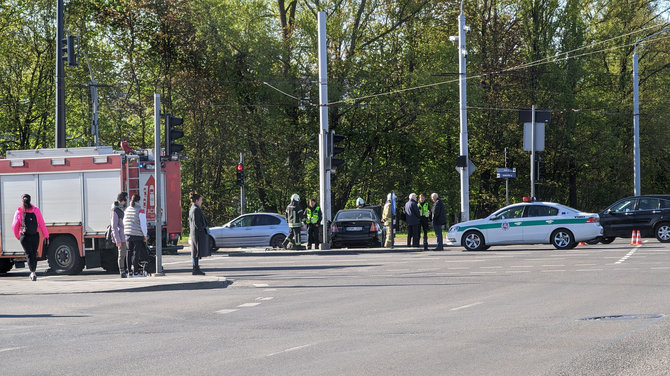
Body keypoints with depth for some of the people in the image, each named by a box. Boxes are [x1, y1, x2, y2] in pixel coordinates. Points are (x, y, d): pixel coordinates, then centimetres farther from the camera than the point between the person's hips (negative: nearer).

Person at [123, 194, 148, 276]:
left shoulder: (127, 210, 7)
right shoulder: (140, 210, -10)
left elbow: (124, 222, 12)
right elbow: (143, 224, -11)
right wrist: (145, 235, -2)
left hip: (128, 234, 5)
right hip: (137, 235, -5)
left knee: (129, 253, 9)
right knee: (136, 253, -1)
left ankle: (129, 271, 10)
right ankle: (135, 272, -2)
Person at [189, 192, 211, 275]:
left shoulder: (192, 209, 16)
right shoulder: (196, 209, -15)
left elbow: (190, 223, 21)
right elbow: (196, 223, -21)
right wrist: (202, 230, -13)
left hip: (194, 233, 10)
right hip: (199, 234, -10)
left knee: (196, 253, 11)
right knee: (197, 252, -8)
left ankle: (196, 269, 14)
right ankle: (196, 269, -8)